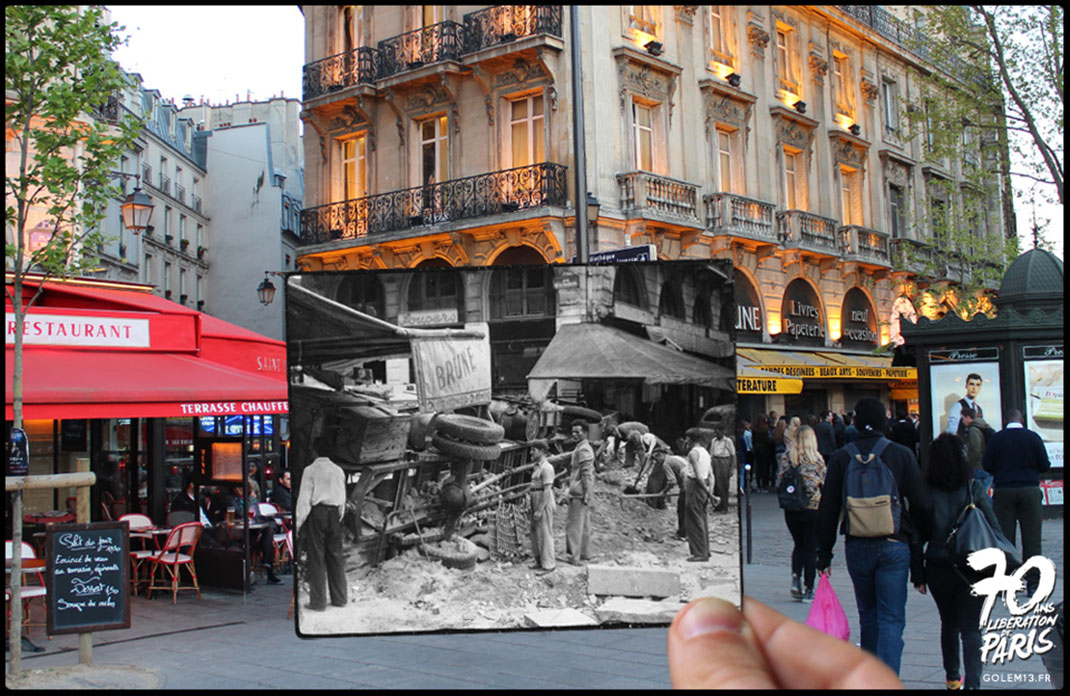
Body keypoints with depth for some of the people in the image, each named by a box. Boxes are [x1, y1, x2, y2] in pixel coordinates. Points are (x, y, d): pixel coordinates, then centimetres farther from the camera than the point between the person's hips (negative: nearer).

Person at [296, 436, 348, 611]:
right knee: (335, 556, 11)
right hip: (334, 514, 5)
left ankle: (318, 601, 0)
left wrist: (299, 523, -4)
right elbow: (342, 498, 11)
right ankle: (339, 598, 17)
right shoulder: (338, 470, 8)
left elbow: (304, 499, -8)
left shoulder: (311, 470, -7)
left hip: (317, 513, -5)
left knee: (316, 557, -1)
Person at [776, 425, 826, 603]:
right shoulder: (817, 459, -9)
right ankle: (808, 590, 6)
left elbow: (779, 483, -1)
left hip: (791, 510, 3)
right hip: (812, 509, -3)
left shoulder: (787, 459, -2)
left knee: (799, 545, 21)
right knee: (811, 549, 6)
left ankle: (796, 578, 2)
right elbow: (824, 483, -5)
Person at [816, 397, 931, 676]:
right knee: (892, 619, -1)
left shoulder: (841, 458, 1)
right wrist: (925, 539, 11)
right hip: (894, 546, -2)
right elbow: (921, 504, -2)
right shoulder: (901, 454, -2)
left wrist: (824, 553, 7)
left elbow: (827, 511, 1)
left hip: (857, 547, 2)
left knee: (868, 616, 18)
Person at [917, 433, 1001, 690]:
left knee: (949, 624, 20)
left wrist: (918, 575, 1)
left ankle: (952, 678, 33)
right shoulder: (974, 487, -5)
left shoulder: (926, 490, -6)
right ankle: (972, 681, -15)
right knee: (971, 628, 1)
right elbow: (993, 529, -3)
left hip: (938, 569, 1)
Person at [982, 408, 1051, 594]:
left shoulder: (997, 438, -3)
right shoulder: (1033, 437, -3)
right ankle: (1033, 582, 3)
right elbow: (1045, 465, -2)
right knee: (1032, 538, 3)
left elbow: (986, 465, -3)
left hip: (1003, 490, 0)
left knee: (1004, 537, 4)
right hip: (1030, 490, 0)